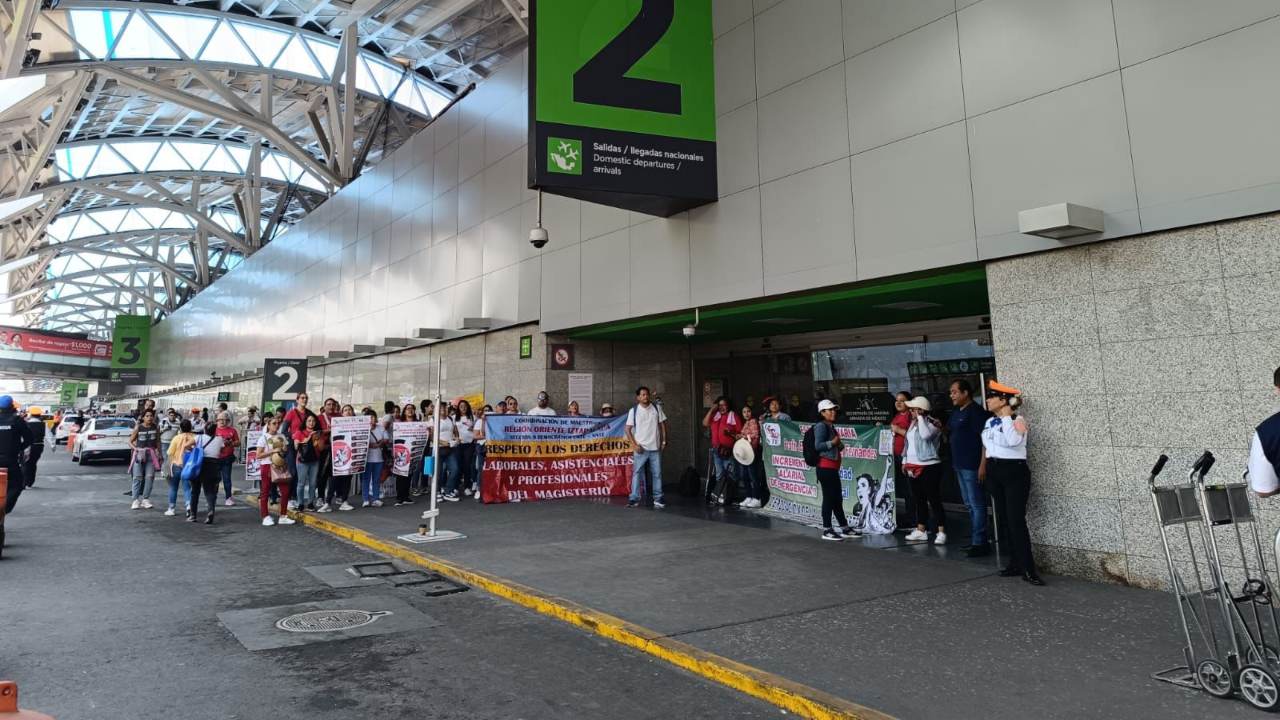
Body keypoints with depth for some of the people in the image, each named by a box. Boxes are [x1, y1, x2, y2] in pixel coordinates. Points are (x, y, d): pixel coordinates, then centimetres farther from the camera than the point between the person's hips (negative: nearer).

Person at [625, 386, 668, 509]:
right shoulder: (634, 411, -2)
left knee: (657, 474, 5)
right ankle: (634, 498, 5)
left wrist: (664, 441, 2)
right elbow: (628, 429, -1)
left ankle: (658, 499, 13)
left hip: (655, 448, 2)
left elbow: (662, 424, 9)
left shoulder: (656, 408, 3)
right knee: (637, 473, 0)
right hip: (640, 448, -2)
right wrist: (634, 445, -9)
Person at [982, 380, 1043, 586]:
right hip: (994, 472, 8)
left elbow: (1012, 441, -29)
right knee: (1005, 519, 10)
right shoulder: (990, 422, 12)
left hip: (1014, 471, -8)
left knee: (1016, 520, -11)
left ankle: (1028, 569, -7)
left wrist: (1006, 416, -22)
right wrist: (983, 466, 15)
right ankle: (1017, 563, 19)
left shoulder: (1017, 421, -11)